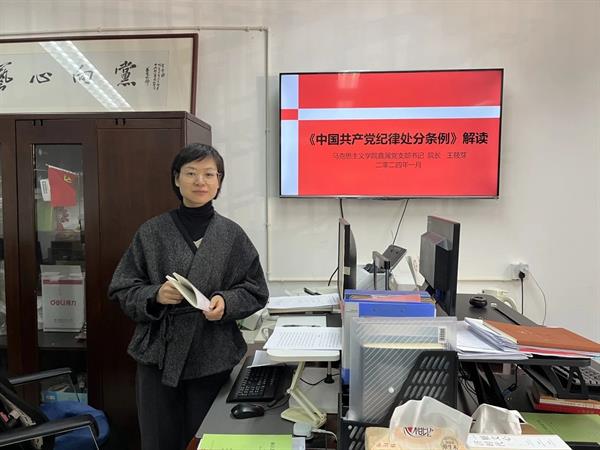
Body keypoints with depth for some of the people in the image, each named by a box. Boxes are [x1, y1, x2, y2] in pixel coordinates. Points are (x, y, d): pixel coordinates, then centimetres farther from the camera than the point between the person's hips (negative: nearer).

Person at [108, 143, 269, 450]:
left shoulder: (232, 234, 1)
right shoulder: (151, 232, 0)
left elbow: (256, 292, 4)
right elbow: (122, 290, 2)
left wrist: (226, 301, -15)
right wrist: (155, 296, -16)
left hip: (213, 359, 0)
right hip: (158, 356, 0)